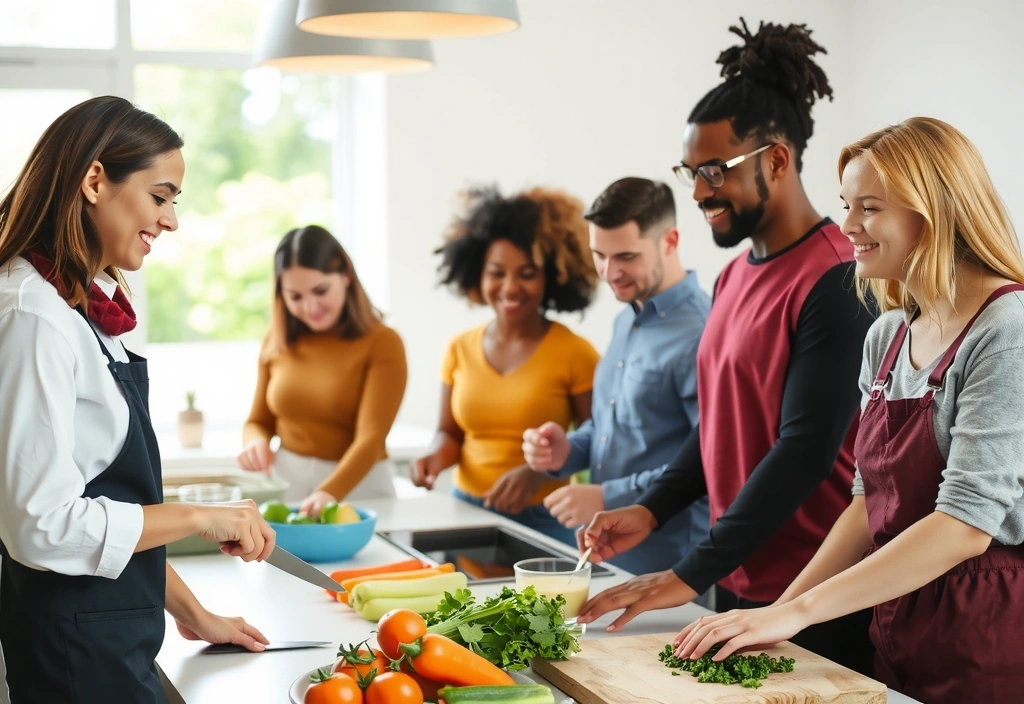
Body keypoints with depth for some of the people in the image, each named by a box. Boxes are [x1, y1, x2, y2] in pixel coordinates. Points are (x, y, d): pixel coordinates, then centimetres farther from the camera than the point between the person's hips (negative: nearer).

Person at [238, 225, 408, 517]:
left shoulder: (382, 343, -7)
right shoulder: (277, 341, 6)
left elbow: (371, 438, -16)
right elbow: (259, 421, 16)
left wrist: (330, 493, -32)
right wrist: (256, 442, -7)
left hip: (358, 487, -3)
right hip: (287, 483, 3)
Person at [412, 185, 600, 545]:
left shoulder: (575, 354, -9)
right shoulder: (460, 349, 5)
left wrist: (538, 471, -21)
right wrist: (438, 454, -5)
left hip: (542, 520, -4)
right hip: (467, 512, 4)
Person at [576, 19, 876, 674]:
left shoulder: (836, 281, -17)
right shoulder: (734, 275, 12)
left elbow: (807, 449, -22)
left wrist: (691, 575, -22)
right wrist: (653, 509, 3)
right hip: (738, 583, 8)